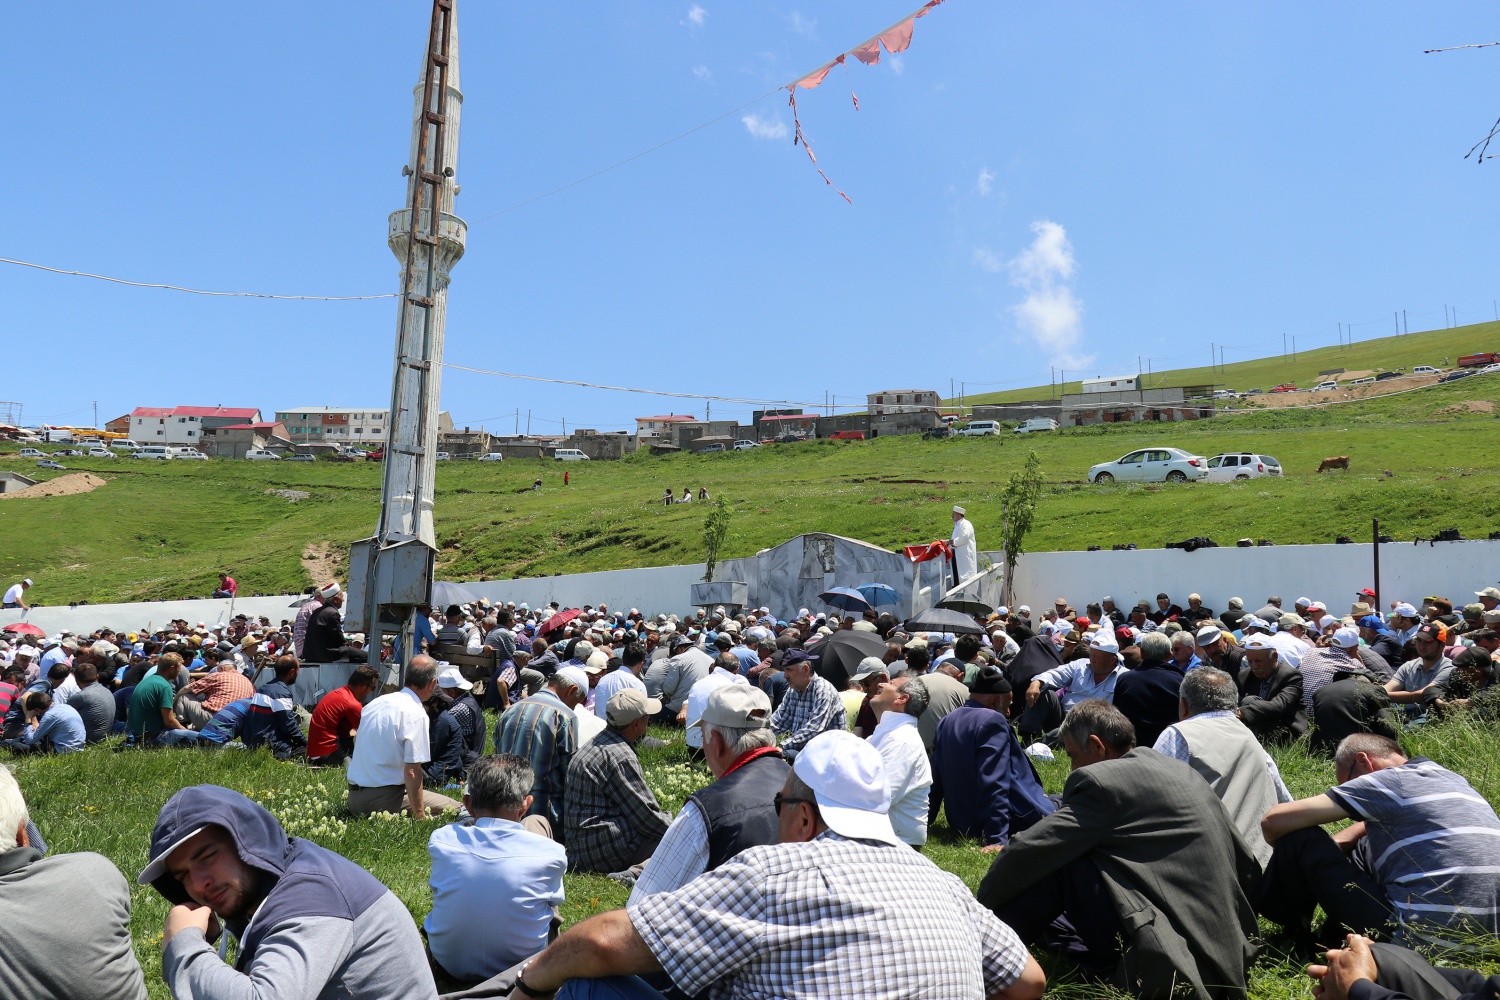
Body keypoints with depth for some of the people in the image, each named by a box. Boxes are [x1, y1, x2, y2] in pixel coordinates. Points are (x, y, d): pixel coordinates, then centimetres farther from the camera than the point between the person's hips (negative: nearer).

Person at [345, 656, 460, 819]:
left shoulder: (376, 702, 10)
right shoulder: (415, 714, -15)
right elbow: (412, 771, -20)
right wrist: (420, 816, -14)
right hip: (383, 800, -9)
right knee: (454, 809, -7)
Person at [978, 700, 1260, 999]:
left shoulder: (1100, 781, -11)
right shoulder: (1182, 772, 13)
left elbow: (1028, 851, -13)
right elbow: (1246, 866, 20)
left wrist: (981, 907, 3)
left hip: (1166, 967, -9)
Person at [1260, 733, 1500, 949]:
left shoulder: (1387, 781, -9)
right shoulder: (1454, 779, 16)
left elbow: (1274, 822, -10)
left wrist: (1285, 852, 10)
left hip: (1416, 939, -9)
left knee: (1300, 839, -2)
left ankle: (1292, 930, 19)